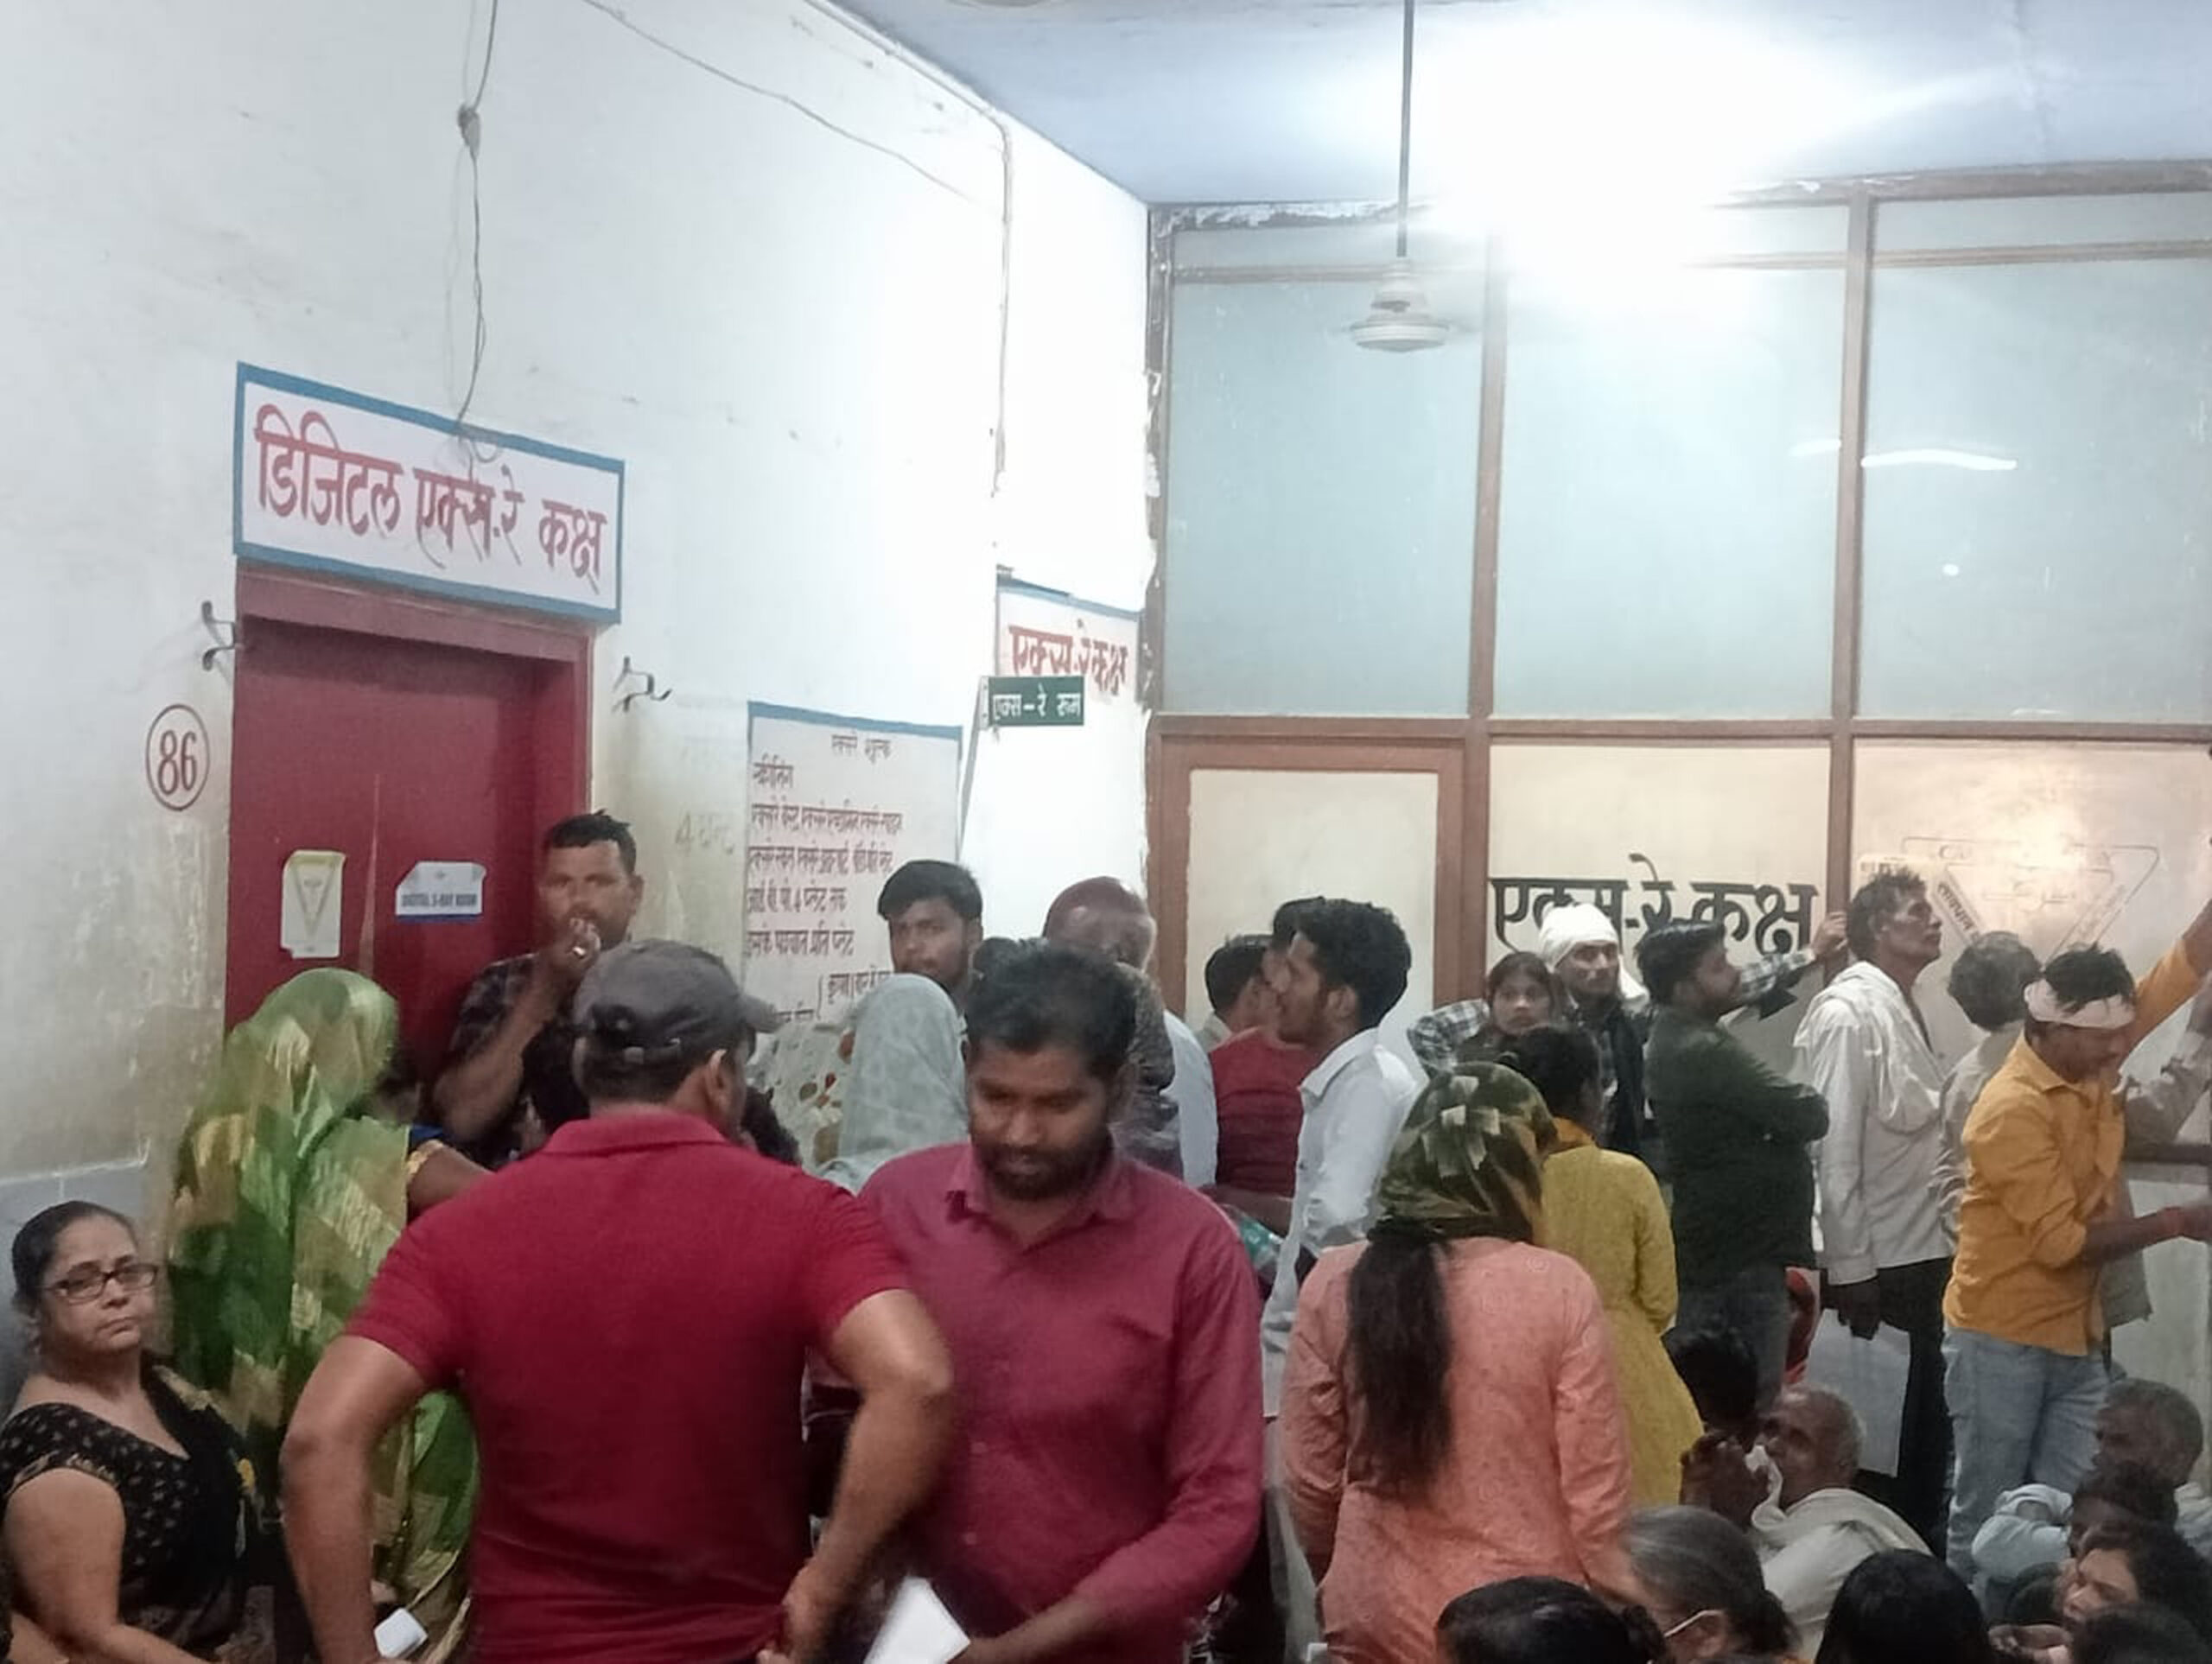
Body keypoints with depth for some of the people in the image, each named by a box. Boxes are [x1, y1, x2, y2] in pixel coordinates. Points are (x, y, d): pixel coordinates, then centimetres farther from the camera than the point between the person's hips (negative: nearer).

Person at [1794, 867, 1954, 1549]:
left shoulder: (1904, 1010, 10)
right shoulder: (1847, 1013, -16)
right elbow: (1833, 1148, -18)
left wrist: (1942, 1240, 12)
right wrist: (1849, 1268, -19)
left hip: (1922, 1253, 8)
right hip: (1876, 1261, -8)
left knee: (1926, 1417, 15)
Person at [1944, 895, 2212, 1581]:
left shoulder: (2090, 1061, 1)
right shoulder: (2012, 1109, -22)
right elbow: (2061, 1240, -22)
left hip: (2076, 1336, 7)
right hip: (2002, 1343, -7)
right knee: (1986, 1522, 3)